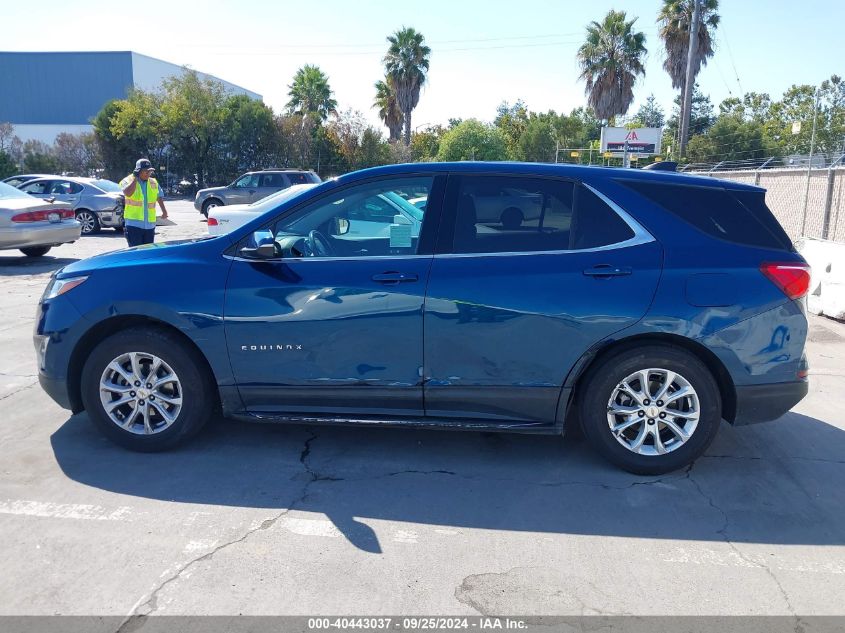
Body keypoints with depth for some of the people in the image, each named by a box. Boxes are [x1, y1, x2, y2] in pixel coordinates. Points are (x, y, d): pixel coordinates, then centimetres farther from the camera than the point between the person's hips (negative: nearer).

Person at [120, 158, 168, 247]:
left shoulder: (154, 182, 11)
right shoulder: (128, 181, -3)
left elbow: (159, 197, 23)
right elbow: (128, 193, -24)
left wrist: (164, 211, 23)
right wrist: (135, 178, -16)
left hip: (150, 224, 5)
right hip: (134, 223, -5)